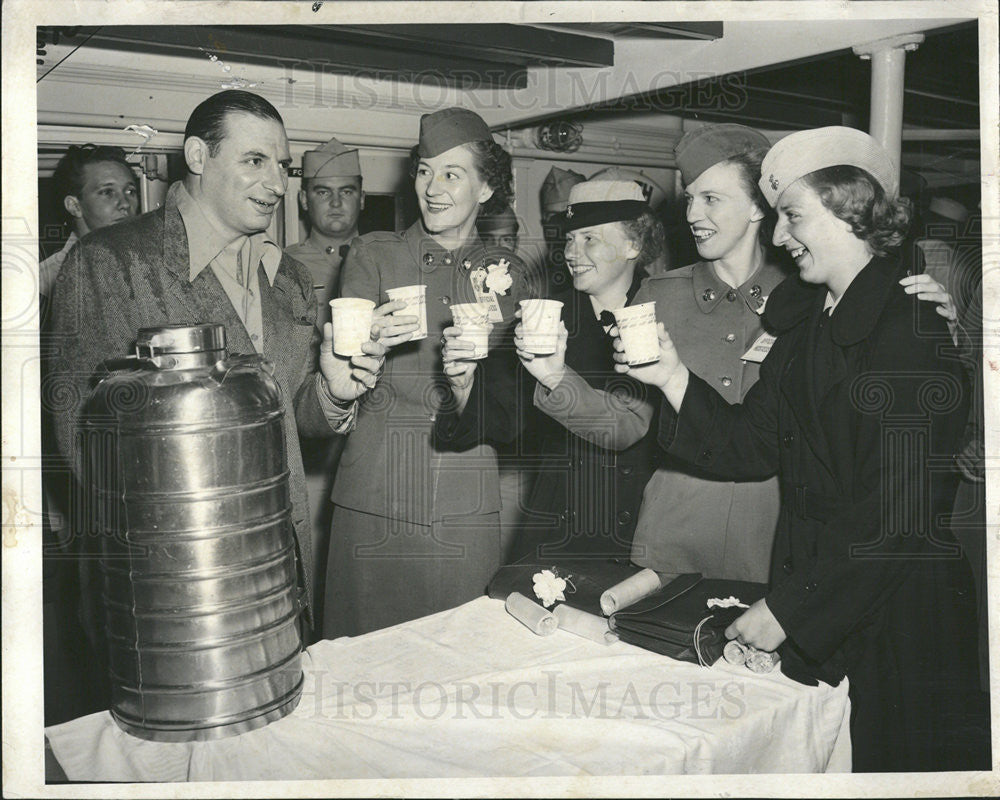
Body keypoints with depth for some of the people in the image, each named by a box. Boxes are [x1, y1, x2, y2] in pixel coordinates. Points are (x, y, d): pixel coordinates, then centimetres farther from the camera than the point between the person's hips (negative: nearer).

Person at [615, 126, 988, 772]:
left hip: (897, 622, -7)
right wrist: (674, 378, -8)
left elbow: (895, 518, -22)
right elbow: (751, 447, 5)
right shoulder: (803, 320, 8)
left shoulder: (912, 334, -17)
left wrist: (786, 609, -17)